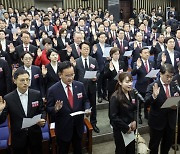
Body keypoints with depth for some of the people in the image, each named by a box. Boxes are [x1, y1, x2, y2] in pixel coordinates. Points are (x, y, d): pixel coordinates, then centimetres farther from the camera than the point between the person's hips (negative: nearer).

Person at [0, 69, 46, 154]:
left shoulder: (37, 94, -6)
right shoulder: (8, 98, -11)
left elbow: (42, 111, 4)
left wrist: (42, 119, -17)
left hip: (35, 136, 2)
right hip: (18, 138, -1)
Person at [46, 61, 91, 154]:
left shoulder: (80, 86, -5)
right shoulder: (53, 90, -14)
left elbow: (85, 101, 7)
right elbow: (48, 109, -8)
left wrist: (87, 109, -14)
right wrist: (55, 109, -30)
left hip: (78, 126, 3)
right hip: (63, 128, -3)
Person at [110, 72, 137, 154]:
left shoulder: (132, 94, 0)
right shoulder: (115, 97, -21)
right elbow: (113, 117, -21)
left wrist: (134, 121, -5)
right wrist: (126, 128, -16)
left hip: (131, 128, 6)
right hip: (120, 130, -6)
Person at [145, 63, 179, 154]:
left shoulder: (174, 85, 0)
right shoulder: (153, 86, -15)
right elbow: (147, 102, -24)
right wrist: (154, 96, -43)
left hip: (171, 121, 5)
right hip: (157, 121, -5)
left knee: (168, 143, 21)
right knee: (154, 144, 12)